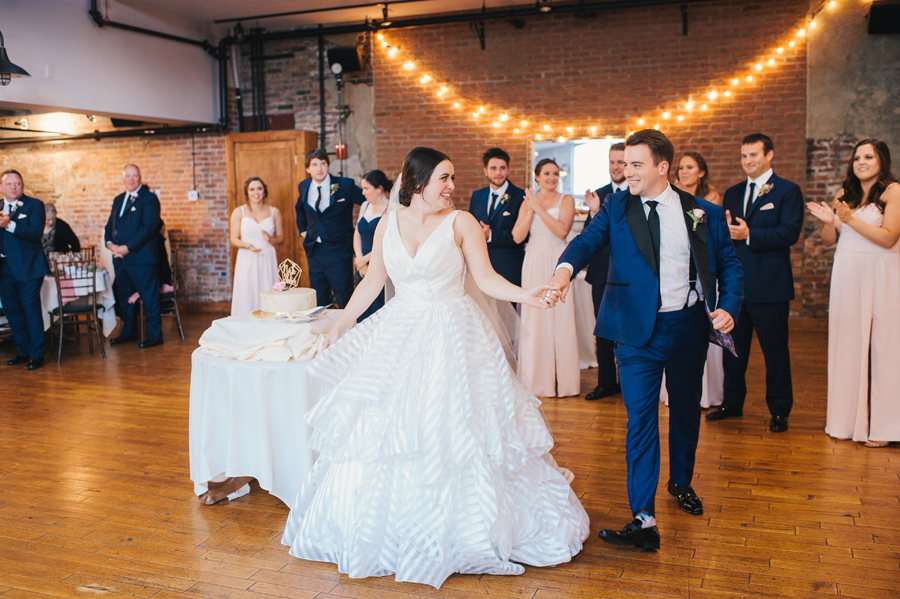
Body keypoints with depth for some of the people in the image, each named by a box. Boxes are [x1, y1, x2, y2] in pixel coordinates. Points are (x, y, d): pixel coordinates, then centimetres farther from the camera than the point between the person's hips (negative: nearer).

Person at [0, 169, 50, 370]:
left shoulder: (34, 205, -3)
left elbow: (36, 233, -17)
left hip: (27, 267, -6)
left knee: (31, 310, -3)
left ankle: (37, 354, 6)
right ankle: (23, 351, 24)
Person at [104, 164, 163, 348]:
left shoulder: (149, 198, -6)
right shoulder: (118, 200, 18)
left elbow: (149, 227, -16)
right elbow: (110, 225, 18)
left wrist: (128, 247, -18)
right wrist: (110, 244, -3)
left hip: (141, 256, -8)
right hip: (120, 257, 8)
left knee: (149, 297, -2)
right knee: (125, 295, 16)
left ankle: (154, 335, 6)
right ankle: (128, 332, 29)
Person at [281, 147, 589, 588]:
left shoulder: (461, 223, -3)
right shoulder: (388, 224, 6)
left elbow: (485, 277, -5)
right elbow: (372, 281, 12)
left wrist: (525, 296, -21)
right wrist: (340, 324, 11)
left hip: (452, 338, -3)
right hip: (399, 336, 3)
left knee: (451, 434, 0)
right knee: (386, 430, 4)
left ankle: (459, 534, 18)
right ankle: (388, 531, 22)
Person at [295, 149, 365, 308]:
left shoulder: (345, 185, -10)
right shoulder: (304, 186, 6)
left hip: (339, 252, -5)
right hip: (314, 251, 5)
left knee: (345, 301, -1)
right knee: (318, 302, 12)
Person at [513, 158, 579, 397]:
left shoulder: (566, 200, 4)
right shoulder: (528, 202, 11)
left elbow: (562, 230, -13)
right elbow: (517, 236, 0)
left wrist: (539, 208, -11)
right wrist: (531, 210, -7)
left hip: (557, 263, -2)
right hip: (534, 264, 2)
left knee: (560, 320, -3)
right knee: (534, 320, 2)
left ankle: (563, 380, 8)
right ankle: (538, 380, 13)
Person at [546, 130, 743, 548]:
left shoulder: (704, 213, 3)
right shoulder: (616, 208, 0)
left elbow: (729, 264, 7)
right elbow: (588, 239, -16)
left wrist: (729, 307, -10)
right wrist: (566, 268, -38)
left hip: (689, 326, 2)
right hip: (638, 330, -2)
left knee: (686, 410, 19)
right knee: (640, 419, -7)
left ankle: (681, 482, 45)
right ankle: (643, 520, -4)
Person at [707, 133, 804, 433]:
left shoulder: (788, 191, -2)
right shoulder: (732, 193, 15)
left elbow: (790, 232, -15)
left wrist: (749, 235, -22)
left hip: (770, 285, -5)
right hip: (735, 282, 5)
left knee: (775, 350, 4)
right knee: (733, 347, 13)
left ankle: (779, 411, 18)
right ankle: (732, 403, 28)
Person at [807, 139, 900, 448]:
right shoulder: (844, 193, 13)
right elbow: (828, 240, 13)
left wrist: (850, 219, -15)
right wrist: (829, 221, -6)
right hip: (847, 276, 5)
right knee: (848, 343, 6)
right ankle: (850, 418, 16)